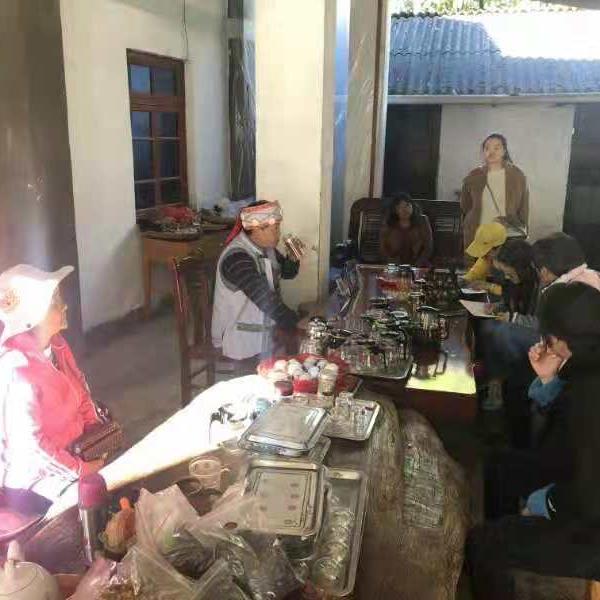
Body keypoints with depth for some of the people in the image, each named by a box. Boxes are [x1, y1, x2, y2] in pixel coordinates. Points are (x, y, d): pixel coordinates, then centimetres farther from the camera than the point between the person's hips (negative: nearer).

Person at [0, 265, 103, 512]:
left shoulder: (55, 345, -5)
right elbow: (29, 445, -26)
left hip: (71, 452, 8)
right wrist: (81, 471, -17)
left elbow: (80, 392, 9)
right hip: (32, 479, -7)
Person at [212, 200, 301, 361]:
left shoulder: (265, 247, 0)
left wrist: (294, 258, -10)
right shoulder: (237, 257, -25)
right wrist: (297, 324, -28)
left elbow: (287, 273, 12)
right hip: (241, 340, -7)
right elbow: (265, 299, -30)